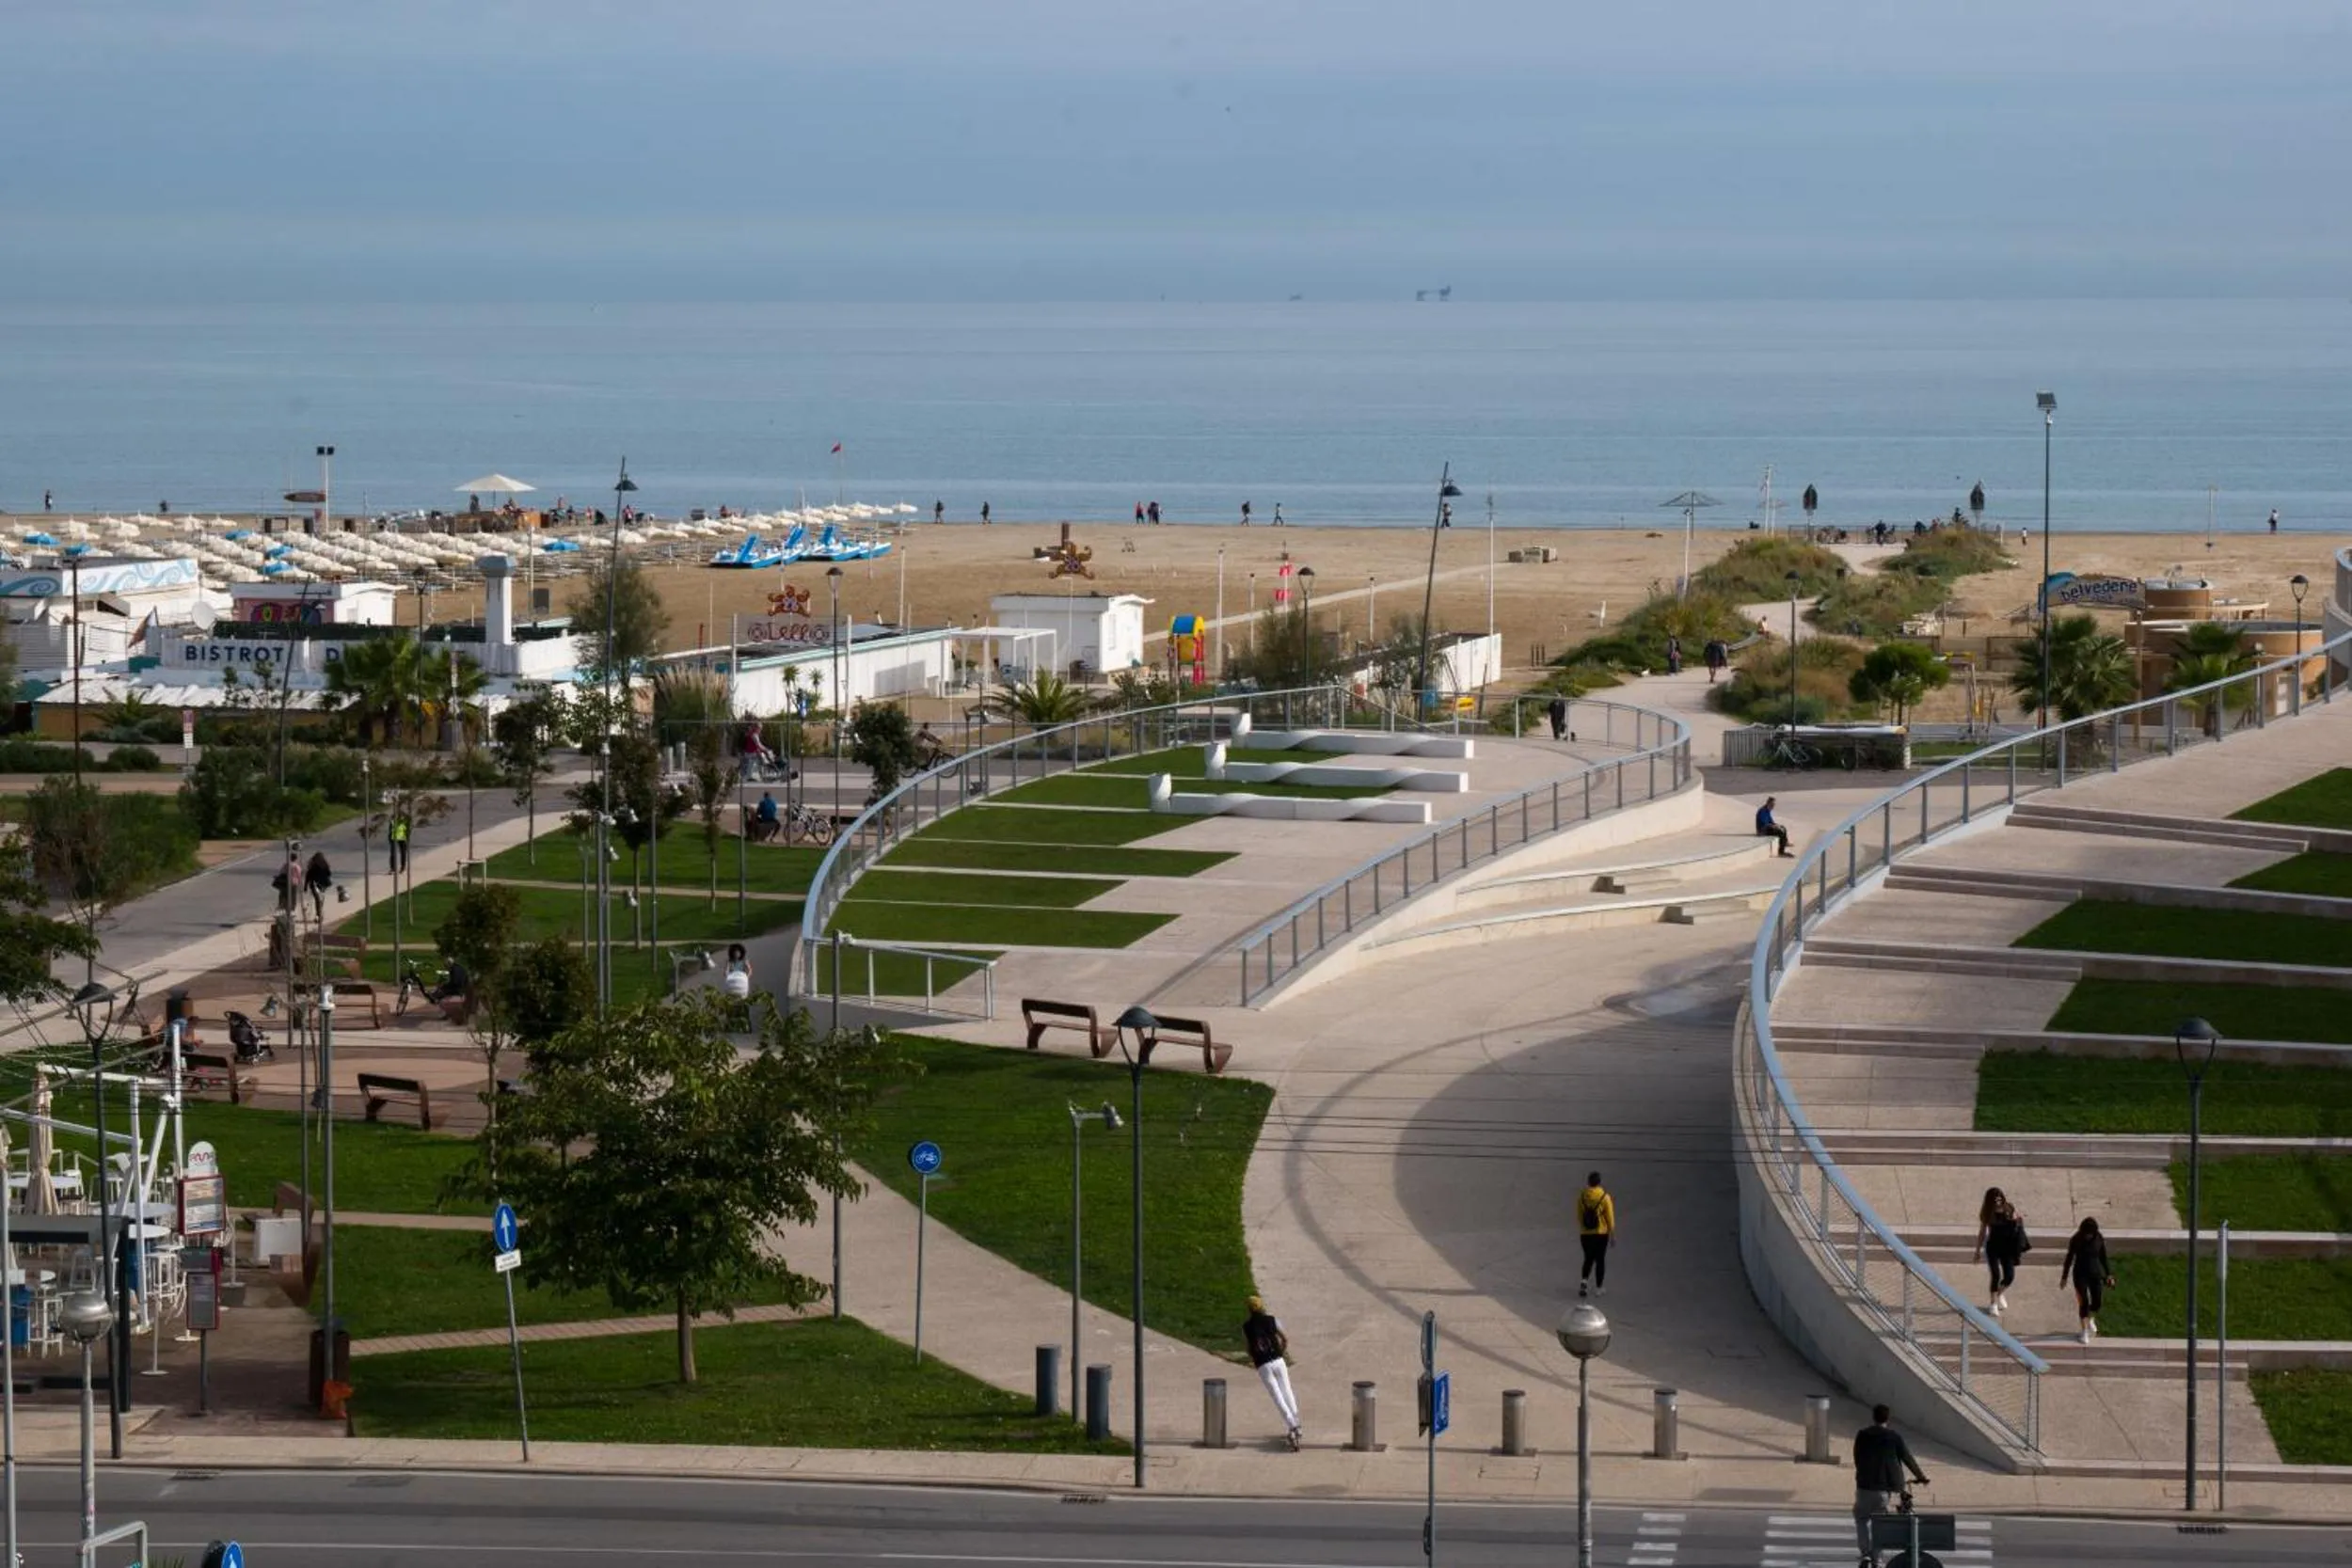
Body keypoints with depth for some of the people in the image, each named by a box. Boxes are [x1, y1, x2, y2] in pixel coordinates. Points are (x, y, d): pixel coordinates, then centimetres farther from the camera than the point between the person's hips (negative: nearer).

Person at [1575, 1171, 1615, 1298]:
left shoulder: (1581, 1197, -4)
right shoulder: (1605, 1197, -11)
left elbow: (1579, 1217, 4)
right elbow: (1610, 1218, -8)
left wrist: (1579, 1232, 17)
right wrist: (1613, 1235, 1)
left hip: (1585, 1235, 2)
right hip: (1601, 1234, -2)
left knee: (1588, 1259, 17)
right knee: (1600, 1260, 10)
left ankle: (1584, 1281, -5)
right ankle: (1599, 1288, 13)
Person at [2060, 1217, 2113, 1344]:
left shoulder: (2099, 1239, -7)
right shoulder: (2075, 1240, -11)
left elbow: (2103, 1257, 5)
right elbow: (2069, 1258, -3)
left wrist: (2108, 1275, 7)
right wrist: (2064, 1277, 0)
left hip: (2096, 1274, 2)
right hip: (2080, 1275, -2)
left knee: (2097, 1302, 3)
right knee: (2083, 1302, -3)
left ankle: (2090, 1319, 36)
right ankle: (2084, 1331, 11)